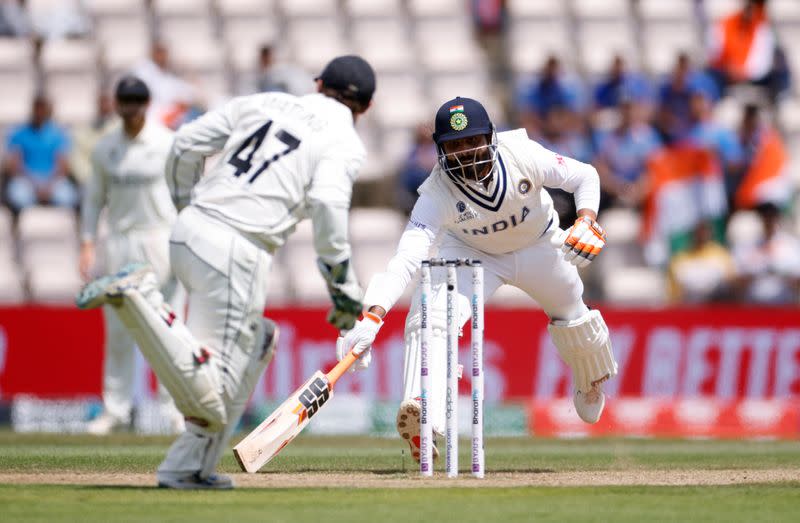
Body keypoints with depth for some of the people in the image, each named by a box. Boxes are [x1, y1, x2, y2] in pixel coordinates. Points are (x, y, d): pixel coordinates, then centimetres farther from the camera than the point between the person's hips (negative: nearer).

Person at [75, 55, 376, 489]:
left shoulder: (262, 104, 17)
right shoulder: (345, 142, 0)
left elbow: (186, 144, 13)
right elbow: (327, 202, -18)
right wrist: (344, 287, -11)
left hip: (188, 234, 8)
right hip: (235, 253, -8)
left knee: (257, 339, 28)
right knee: (211, 394, -9)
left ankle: (189, 468, 22)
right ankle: (137, 296, -25)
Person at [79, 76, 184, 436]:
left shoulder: (167, 144, -1)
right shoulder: (105, 149, 9)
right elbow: (94, 197, 15)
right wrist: (87, 243, 6)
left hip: (160, 240, -3)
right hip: (119, 242, 3)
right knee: (117, 330, 3)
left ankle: (174, 410, -3)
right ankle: (115, 410, 10)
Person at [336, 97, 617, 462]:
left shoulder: (520, 155, -34)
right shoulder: (437, 192, -36)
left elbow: (584, 176, -20)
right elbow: (407, 257, -47)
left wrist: (586, 220, -41)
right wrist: (373, 316, -62)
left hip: (538, 246, 2)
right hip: (470, 251, -2)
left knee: (570, 315, 17)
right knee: (433, 315, -28)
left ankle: (591, 381, 53)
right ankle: (423, 414, -44)